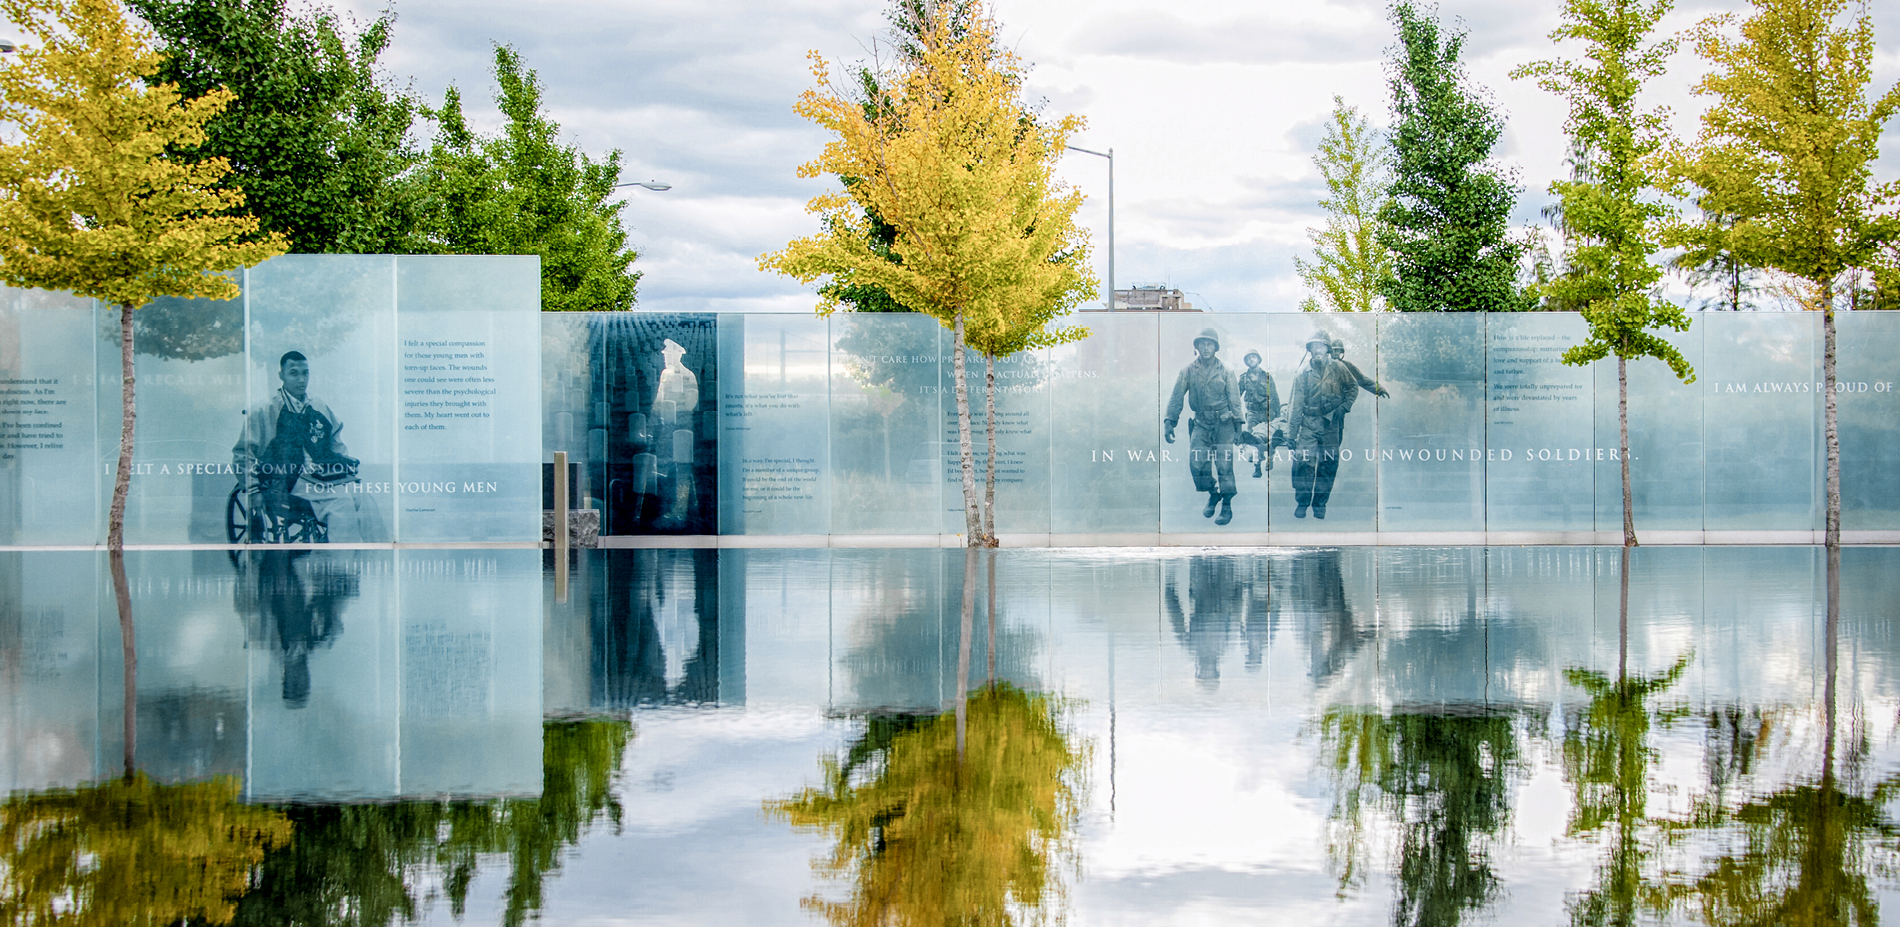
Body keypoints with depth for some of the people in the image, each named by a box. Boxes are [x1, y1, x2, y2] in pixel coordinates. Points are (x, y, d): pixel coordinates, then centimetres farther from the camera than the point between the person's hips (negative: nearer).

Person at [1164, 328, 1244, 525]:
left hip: (1223, 423, -2)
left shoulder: (1225, 370, 0)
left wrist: (1238, 426, -2)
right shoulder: (1188, 370, 2)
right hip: (1201, 423, 2)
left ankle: (1227, 506, 7)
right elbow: (1176, 397, 3)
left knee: (1224, 465, -3)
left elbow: (1235, 399, 2)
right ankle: (1213, 493, 20)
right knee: (1196, 463, -6)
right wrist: (1169, 422, -5)